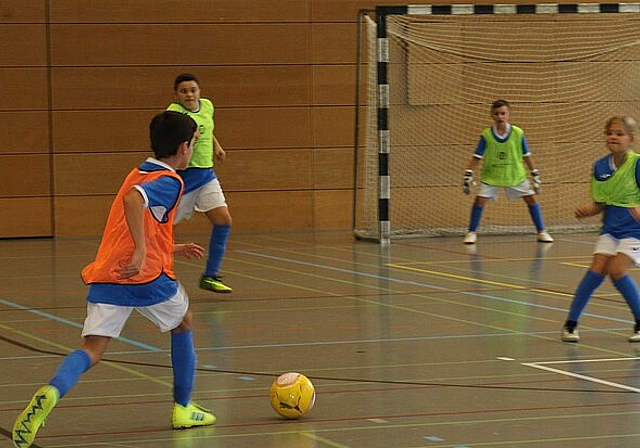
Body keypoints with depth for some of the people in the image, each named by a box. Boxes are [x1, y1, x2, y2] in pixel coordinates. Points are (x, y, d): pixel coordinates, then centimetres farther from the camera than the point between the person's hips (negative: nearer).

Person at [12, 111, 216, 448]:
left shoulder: (138, 174, 23)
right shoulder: (169, 181, -3)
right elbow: (133, 199, -26)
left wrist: (173, 249, 40)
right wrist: (141, 251, -30)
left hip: (104, 277, 6)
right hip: (147, 275, -6)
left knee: (91, 350, -5)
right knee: (183, 325, 23)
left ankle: (51, 393, -36)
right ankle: (183, 408, 29)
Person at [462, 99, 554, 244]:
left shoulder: (518, 133, -11)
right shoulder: (486, 135, -13)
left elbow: (526, 156, -1)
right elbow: (477, 157, -8)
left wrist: (535, 175, 1)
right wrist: (468, 174, -15)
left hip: (516, 174, 1)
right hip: (491, 176, -1)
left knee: (531, 199, -3)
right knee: (480, 200, -12)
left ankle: (542, 232, 9)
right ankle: (472, 233, 3)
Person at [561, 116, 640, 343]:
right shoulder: (600, 167, 1)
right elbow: (600, 204, 10)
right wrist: (586, 211, -9)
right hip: (610, 228, 4)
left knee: (617, 271, -19)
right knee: (597, 270, -11)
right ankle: (570, 323, -3)